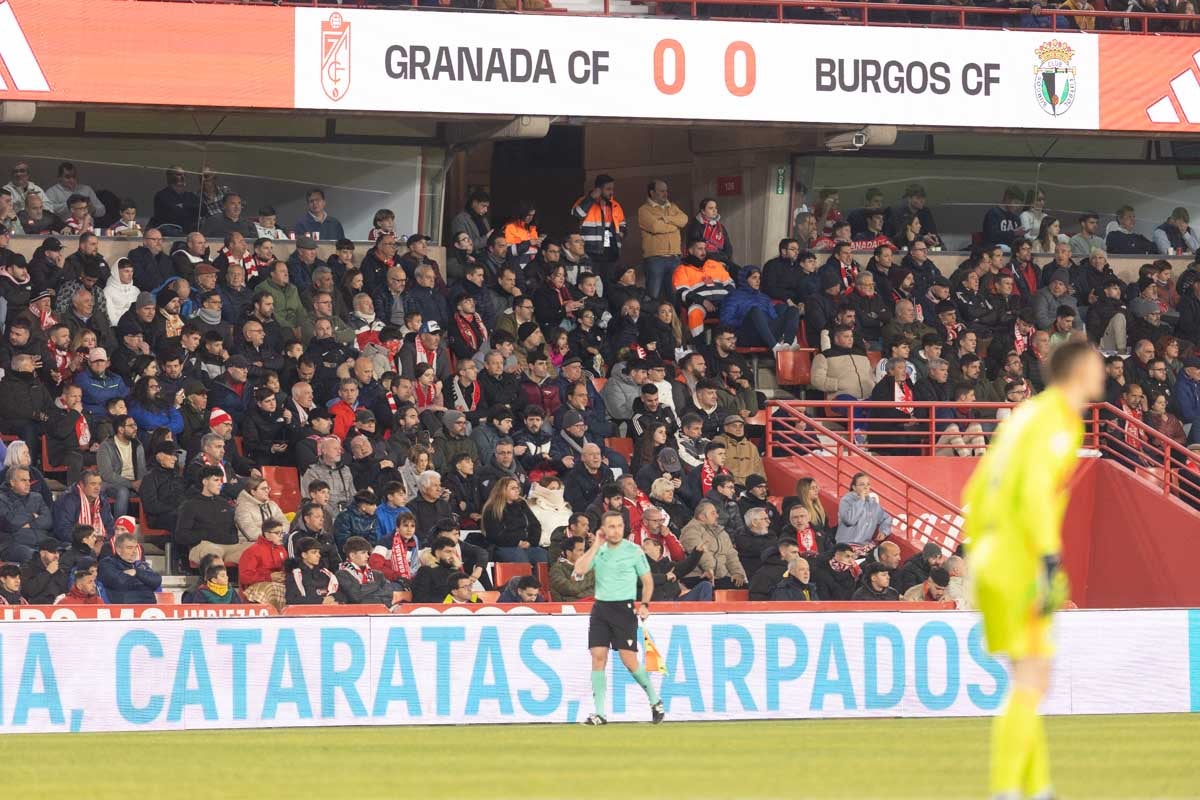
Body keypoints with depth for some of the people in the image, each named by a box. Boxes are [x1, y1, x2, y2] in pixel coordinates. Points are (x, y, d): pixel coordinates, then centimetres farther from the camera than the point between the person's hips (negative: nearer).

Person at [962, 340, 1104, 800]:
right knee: (1029, 682, -11)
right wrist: (1051, 563, -24)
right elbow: (1035, 492, -22)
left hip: (993, 566, 9)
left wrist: (980, 553, 24)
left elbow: (975, 493, 22)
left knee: (1032, 683, 13)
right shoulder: (1055, 420, -9)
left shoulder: (1024, 416, 19)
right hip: (1019, 570, -9)